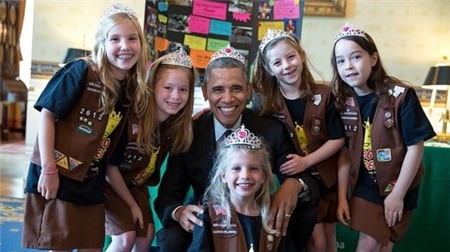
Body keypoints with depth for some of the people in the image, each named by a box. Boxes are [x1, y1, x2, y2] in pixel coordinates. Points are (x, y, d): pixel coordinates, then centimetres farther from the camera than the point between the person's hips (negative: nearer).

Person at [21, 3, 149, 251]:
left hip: (91, 183, 5)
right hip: (56, 175, -5)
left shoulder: (133, 89, 2)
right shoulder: (82, 72, -14)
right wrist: (48, 169, -16)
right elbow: (47, 115, -13)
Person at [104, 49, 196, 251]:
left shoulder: (177, 125, -14)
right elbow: (110, 166, -21)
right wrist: (131, 205, -12)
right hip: (110, 183, -5)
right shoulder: (129, 117, -30)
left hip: (137, 186, 6)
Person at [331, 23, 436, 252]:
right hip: (365, 184, 3)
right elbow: (345, 151, -2)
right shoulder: (343, 102, -6)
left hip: (398, 185, -2)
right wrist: (342, 197, -4)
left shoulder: (401, 95, -18)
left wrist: (397, 195, -13)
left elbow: (415, 147, -15)